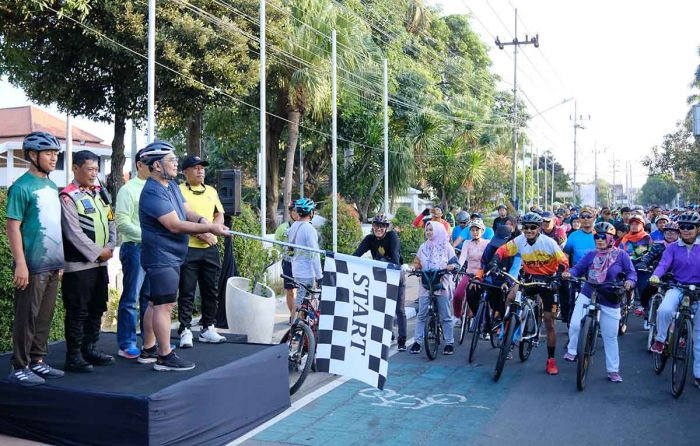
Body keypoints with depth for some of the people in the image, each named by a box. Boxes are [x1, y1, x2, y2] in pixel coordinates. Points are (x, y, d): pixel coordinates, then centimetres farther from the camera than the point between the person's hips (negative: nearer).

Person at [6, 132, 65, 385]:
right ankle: (19, 368, 8)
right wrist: (20, 264, -19)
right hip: (32, 266, -7)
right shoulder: (22, 187, -11)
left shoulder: (52, 186, 13)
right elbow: (13, 227, -14)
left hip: (52, 265, 7)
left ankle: (37, 361, 22)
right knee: (26, 318, -1)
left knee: (45, 317, 12)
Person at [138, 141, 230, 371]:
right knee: (165, 304, -8)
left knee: (155, 304, 15)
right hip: (161, 257, -10)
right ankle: (165, 357, -3)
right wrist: (209, 229, -20)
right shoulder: (153, 193, -20)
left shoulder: (172, 185, 12)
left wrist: (202, 220, -14)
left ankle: (148, 350, 24)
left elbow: (187, 211, 9)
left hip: (170, 256, 10)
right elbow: (175, 225, -23)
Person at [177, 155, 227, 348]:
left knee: (211, 290, 10)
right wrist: (200, 232, -18)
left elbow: (220, 216, 16)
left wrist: (211, 230, -5)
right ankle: (185, 331, 5)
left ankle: (208, 328, 20)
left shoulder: (211, 191, 16)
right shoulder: (179, 191, -3)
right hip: (188, 248, -6)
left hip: (210, 247, 6)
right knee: (187, 292, -1)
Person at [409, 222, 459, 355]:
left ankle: (449, 343, 8)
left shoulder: (446, 247, 5)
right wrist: (414, 267, -6)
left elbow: (455, 263, 2)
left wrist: (448, 267, -18)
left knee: (445, 316, 1)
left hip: (442, 284, -2)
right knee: (421, 314, -1)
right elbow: (418, 263, 15)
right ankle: (417, 341, 4)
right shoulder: (423, 247, 13)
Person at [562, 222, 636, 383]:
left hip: (610, 301, -1)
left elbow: (631, 273, -5)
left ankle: (613, 370, 20)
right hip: (587, 295, 1)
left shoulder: (621, 255, -5)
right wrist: (569, 273, -24)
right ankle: (571, 351, 11)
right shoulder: (591, 255, 1)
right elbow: (578, 268, -2)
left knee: (610, 337, 7)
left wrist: (629, 281, -26)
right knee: (575, 325, -16)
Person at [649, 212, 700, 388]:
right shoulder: (673, 248, 2)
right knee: (664, 310, -34)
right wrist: (655, 276, -34)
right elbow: (664, 263, -13)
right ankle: (660, 339, -4)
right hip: (677, 287, 0)